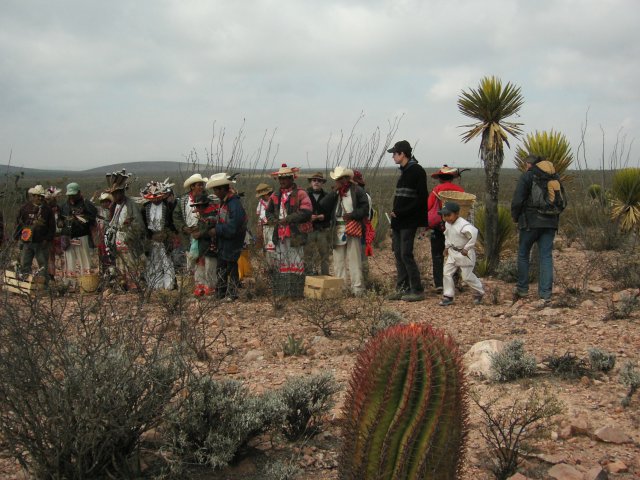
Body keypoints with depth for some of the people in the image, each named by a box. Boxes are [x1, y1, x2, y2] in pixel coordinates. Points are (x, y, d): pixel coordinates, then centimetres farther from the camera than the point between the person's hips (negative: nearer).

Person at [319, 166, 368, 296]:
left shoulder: (357, 190, 3)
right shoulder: (334, 193, 16)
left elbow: (365, 207, -2)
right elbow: (323, 206, 1)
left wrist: (353, 215, -15)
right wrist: (335, 191, -4)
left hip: (352, 228, -5)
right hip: (338, 229, 5)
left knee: (354, 260, -7)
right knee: (338, 261, 6)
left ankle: (357, 289, -6)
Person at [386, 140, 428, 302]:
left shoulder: (417, 171, -11)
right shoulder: (404, 171, 16)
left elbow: (421, 198, -17)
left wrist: (401, 213, -18)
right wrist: (395, 213, 9)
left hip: (409, 222, -9)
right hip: (398, 221, 9)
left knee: (406, 254, -9)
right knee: (398, 254, 9)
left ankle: (417, 290, -2)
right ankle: (402, 288, 15)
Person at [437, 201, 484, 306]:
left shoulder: (463, 225, -26)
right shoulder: (447, 224, 3)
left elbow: (474, 234, -38)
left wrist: (467, 248, -29)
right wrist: (447, 246, 17)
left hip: (464, 254, -8)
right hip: (452, 252, 8)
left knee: (467, 276, 0)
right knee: (446, 273, 2)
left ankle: (479, 293, 24)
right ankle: (448, 296, 10)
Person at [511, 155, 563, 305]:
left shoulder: (527, 176, -5)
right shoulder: (555, 177, 12)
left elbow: (517, 200, -10)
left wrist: (515, 216, 6)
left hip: (531, 221, -4)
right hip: (550, 223, 4)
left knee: (523, 254, 12)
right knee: (546, 257, 3)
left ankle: (522, 288, 18)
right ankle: (545, 294, -1)